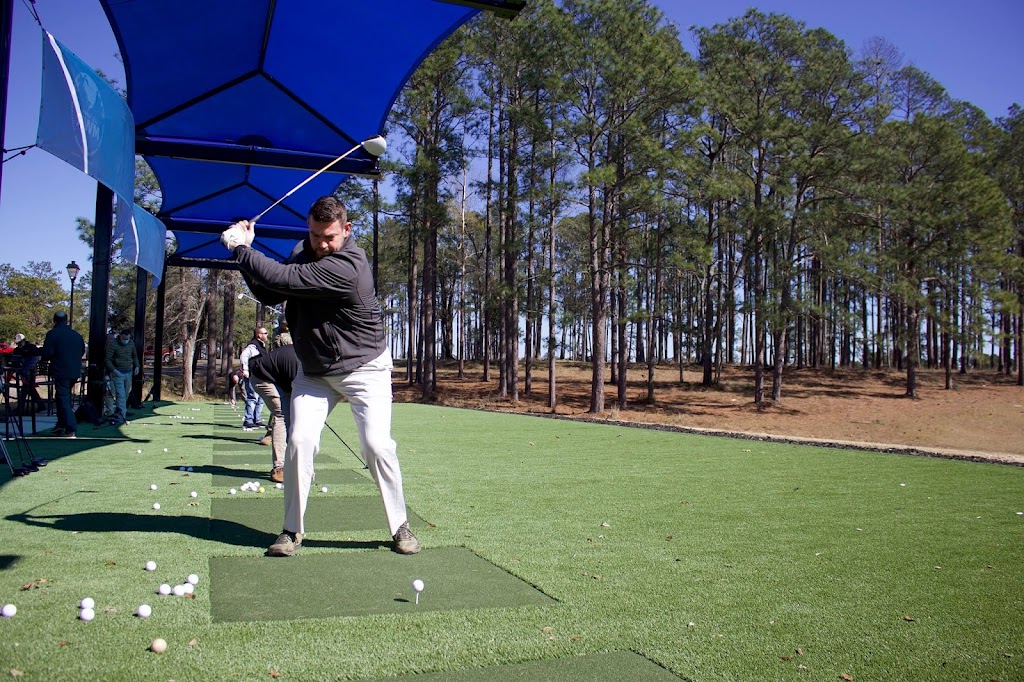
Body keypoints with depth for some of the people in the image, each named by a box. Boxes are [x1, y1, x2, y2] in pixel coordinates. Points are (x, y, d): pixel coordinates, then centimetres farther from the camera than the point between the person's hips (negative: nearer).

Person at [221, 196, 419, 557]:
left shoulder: (347, 267, -27)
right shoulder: (302, 252, 1)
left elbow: (283, 279, -30)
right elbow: (271, 295, 3)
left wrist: (240, 248, -17)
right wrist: (247, 251, -10)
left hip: (363, 367, -6)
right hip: (314, 370, 6)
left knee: (377, 443, -13)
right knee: (299, 441, -7)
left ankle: (400, 526, 4)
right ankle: (293, 530, 6)